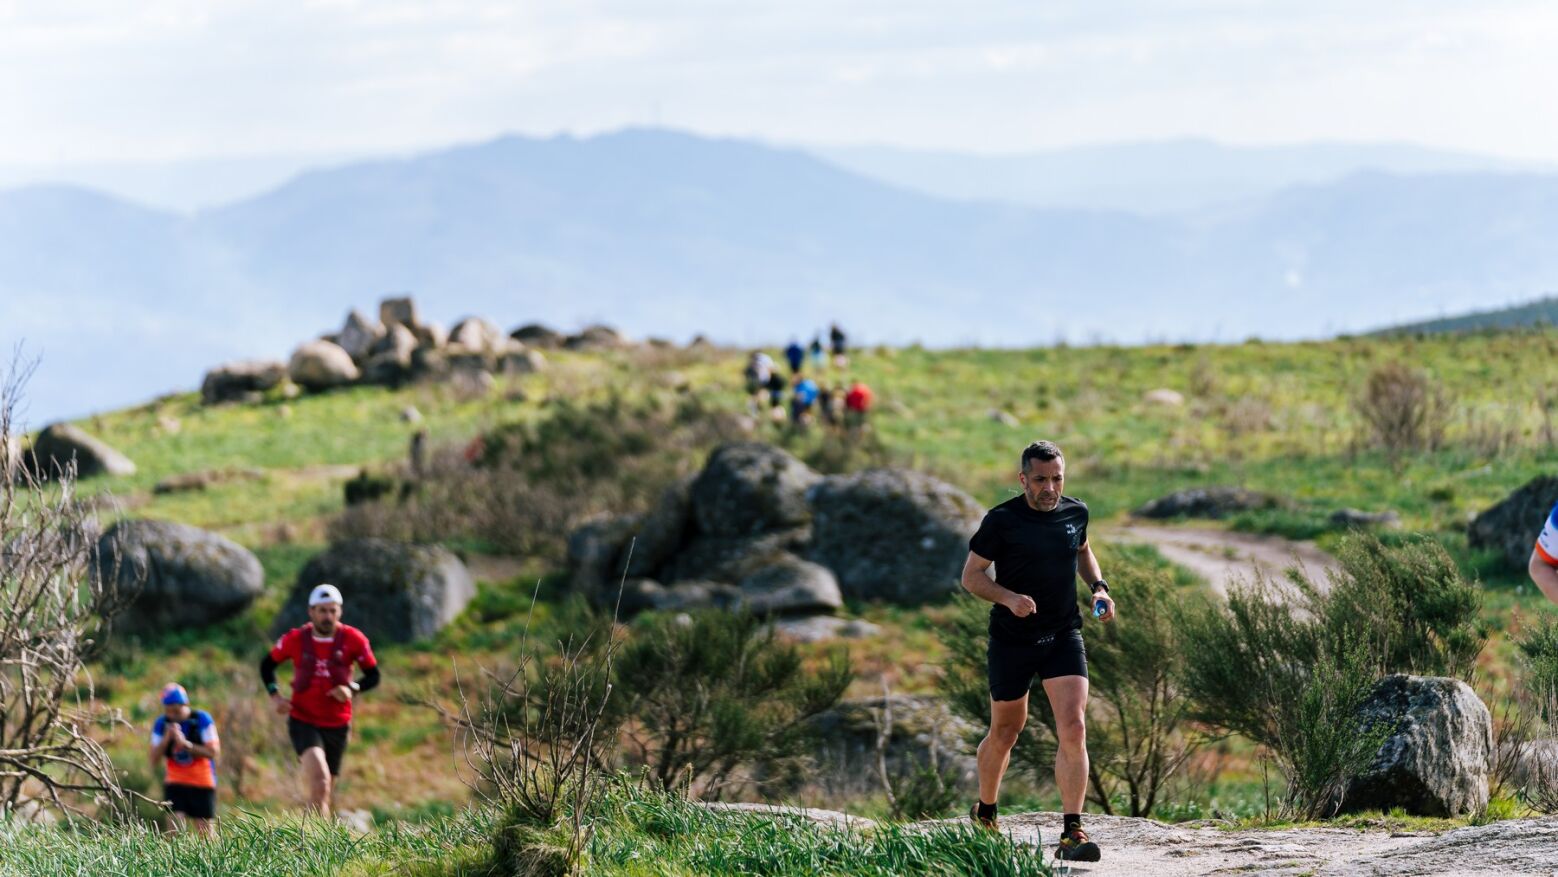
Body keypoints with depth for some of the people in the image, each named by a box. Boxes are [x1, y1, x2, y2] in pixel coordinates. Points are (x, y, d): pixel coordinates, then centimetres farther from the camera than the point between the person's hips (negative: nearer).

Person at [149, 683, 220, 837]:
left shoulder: (202, 719, -9)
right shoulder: (161, 724, -1)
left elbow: (214, 752, -13)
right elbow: (154, 760, -3)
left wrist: (185, 743, -22)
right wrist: (166, 739, -19)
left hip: (202, 784, -1)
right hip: (175, 784, 1)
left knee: (205, 833, 3)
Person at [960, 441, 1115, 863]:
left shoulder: (1075, 512, 1)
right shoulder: (1001, 520, -12)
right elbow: (971, 575, -7)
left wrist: (1099, 586, 5)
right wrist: (1008, 598, -25)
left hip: (1063, 637, 2)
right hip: (1011, 639, -2)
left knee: (1073, 730, -14)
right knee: (1005, 732, 12)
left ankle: (1072, 832, -14)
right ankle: (984, 812, 39)